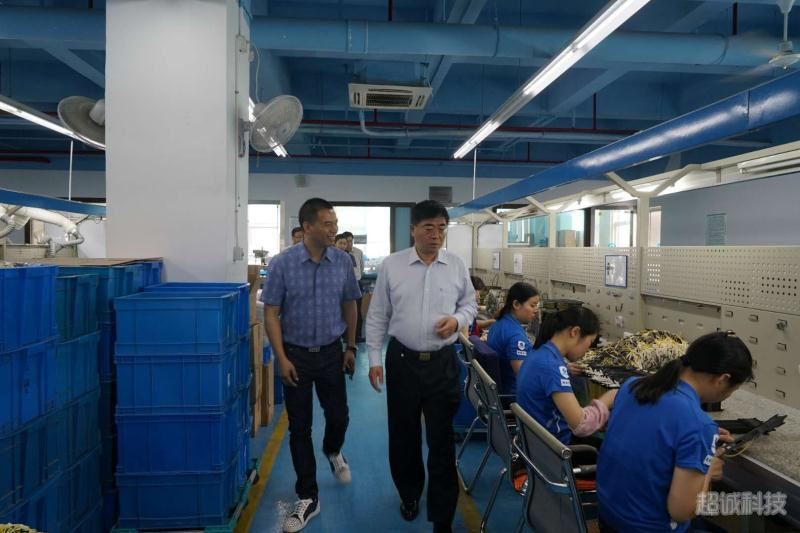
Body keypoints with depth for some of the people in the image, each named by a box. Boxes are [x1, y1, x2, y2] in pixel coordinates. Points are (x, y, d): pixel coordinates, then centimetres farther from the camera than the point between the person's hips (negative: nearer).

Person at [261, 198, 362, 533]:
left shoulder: (343, 262, -4)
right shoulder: (282, 263, -11)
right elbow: (271, 314, -8)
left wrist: (351, 347, 6)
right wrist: (282, 358, -12)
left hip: (331, 353, 2)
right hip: (296, 355, -2)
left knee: (339, 416, 12)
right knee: (299, 427, 6)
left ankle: (333, 452, 48)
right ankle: (308, 498, 21)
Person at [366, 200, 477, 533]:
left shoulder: (457, 266, -1)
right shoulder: (391, 265, -3)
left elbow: (470, 305, 11)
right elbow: (377, 316, 1)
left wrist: (457, 319, -12)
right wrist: (374, 359, -1)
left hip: (443, 363, 0)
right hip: (402, 360, 0)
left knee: (442, 439, 6)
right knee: (403, 434, 15)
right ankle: (409, 494, 42)